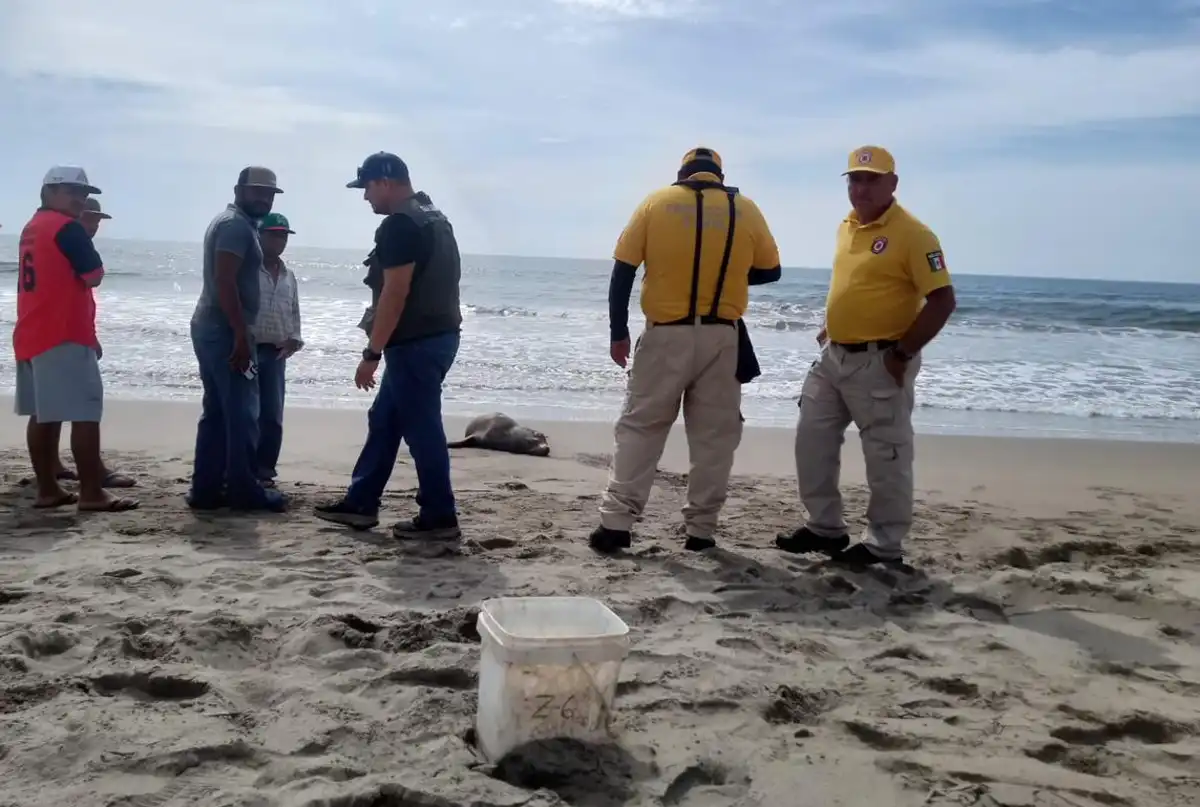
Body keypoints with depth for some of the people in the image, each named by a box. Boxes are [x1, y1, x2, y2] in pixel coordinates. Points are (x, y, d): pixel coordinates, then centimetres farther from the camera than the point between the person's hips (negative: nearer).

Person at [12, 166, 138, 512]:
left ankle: (47, 489, 13)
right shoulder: (68, 228, -12)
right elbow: (94, 276, -9)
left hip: (32, 335, 10)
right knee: (85, 414, -10)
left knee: (44, 414, 10)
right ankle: (92, 493, -11)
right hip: (64, 336, -10)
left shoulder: (31, 229, 18)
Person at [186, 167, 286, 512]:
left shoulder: (233, 223, 21)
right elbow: (225, 281, -22)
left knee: (216, 412, 11)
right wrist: (241, 334, -25)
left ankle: (206, 489, 13)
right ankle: (244, 490, 1)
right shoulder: (236, 224, -12)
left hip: (211, 328, 11)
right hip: (225, 331, -11)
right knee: (241, 413, -5)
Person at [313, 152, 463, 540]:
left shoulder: (399, 225, -15)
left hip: (416, 341, -11)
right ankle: (360, 503, 23)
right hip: (436, 334, 11)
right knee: (383, 421, 16)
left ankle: (439, 517, 4)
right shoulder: (432, 217, 17)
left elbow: (395, 293, -21)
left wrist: (372, 353, -18)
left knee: (421, 428, -3)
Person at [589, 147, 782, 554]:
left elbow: (623, 271, -2)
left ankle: (615, 522, 0)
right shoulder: (745, 209, 4)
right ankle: (701, 530, 10)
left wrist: (618, 332, 1)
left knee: (639, 427, 6)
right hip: (720, 337, 1)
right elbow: (770, 271, 11)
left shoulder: (656, 202, 2)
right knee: (714, 435, 9)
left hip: (665, 335, 0)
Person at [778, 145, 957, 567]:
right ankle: (825, 527, 25)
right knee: (811, 441, 12)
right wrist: (830, 327, 15)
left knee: (886, 457, 2)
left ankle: (885, 545, 13)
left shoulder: (912, 234, -14)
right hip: (834, 356, 8)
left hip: (880, 362, -8)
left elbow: (942, 300, -18)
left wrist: (903, 353, -19)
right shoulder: (846, 228, 10)